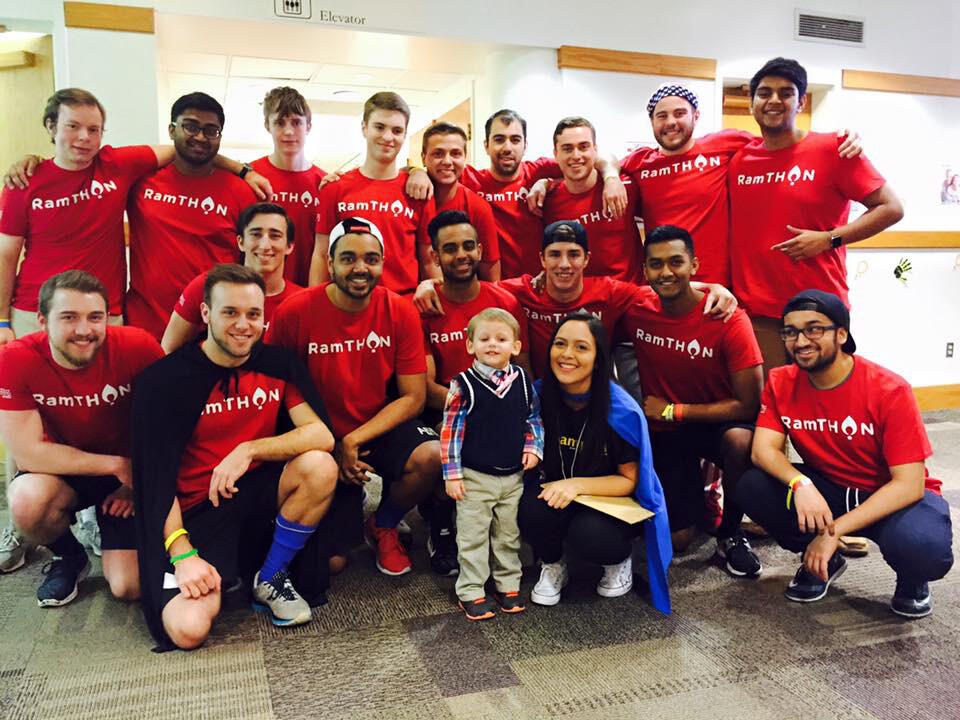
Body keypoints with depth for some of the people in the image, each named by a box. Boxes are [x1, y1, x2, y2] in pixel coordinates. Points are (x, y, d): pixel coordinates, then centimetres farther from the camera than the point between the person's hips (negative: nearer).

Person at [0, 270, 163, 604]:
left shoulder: (137, 347, -22)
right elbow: (27, 452, -21)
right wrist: (115, 464, -21)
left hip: (130, 474, 0)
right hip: (60, 471, 1)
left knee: (130, 587, -10)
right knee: (27, 501, -34)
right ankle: (68, 556, 2)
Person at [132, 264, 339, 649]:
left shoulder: (279, 364, -1)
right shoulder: (165, 380, -10)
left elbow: (321, 434, -13)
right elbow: (158, 477, -11)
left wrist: (249, 449, -26)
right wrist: (182, 554, -21)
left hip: (257, 494, 3)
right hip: (197, 513, -3)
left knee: (320, 467, -27)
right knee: (188, 629, -24)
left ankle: (270, 580, -4)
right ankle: (221, 573, 13)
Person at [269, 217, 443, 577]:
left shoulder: (400, 311, -9)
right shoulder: (295, 312, -14)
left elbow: (413, 396, -8)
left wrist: (355, 440, -18)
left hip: (382, 430, 1)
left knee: (432, 456, -31)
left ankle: (383, 526, 3)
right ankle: (350, 505, 32)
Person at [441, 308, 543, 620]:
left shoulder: (523, 380, 0)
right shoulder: (463, 385, -12)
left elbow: (534, 417, 13)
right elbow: (451, 429, -9)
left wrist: (533, 447, -2)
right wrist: (452, 473, -10)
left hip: (514, 476, 4)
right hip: (475, 477, -3)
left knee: (509, 534, 16)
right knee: (473, 536, 6)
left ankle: (508, 585, 31)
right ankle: (471, 592, 19)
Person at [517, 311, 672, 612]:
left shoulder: (622, 411, -21)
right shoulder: (538, 396, -11)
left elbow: (629, 480, -12)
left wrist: (577, 484, -26)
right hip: (558, 494, 3)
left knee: (588, 535, -34)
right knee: (531, 507, -30)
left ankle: (620, 559, 6)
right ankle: (552, 565, 5)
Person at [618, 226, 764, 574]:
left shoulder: (728, 319, -21)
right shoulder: (635, 311, -12)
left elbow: (749, 404, -20)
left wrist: (673, 410, -18)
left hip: (719, 423, -2)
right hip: (663, 431, 2)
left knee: (741, 440, -38)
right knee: (676, 539, -6)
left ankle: (730, 533, -8)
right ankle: (696, 491, 30)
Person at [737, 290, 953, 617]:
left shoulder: (890, 391, -21)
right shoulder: (781, 383, -10)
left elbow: (908, 484, -23)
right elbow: (764, 449, -18)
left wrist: (834, 530, -30)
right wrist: (800, 484, -40)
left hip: (893, 497, -3)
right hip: (826, 489, 4)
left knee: (925, 551, -37)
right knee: (752, 488, -23)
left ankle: (912, 579, 5)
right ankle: (821, 561, 5)